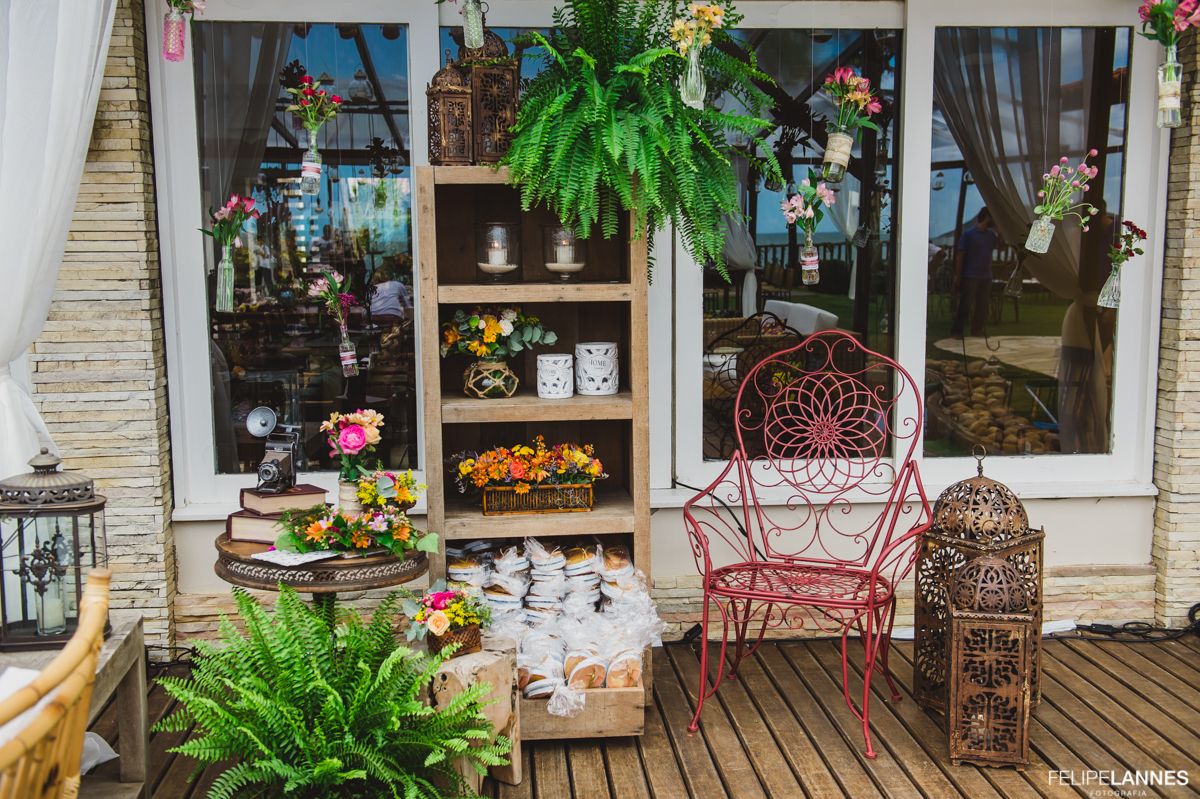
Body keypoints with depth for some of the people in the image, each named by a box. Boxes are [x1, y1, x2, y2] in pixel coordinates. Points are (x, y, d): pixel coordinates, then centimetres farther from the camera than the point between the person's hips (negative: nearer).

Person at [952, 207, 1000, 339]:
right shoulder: (969, 234, -5)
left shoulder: (991, 234, 13)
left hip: (986, 277, 6)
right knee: (965, 304, -8)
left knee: (982, 305, 7)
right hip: (970, 277, -6)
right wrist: (957, 275, -12)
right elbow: (959, 255, -7)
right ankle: (957, 330, -3)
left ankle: (977, 329, 16)